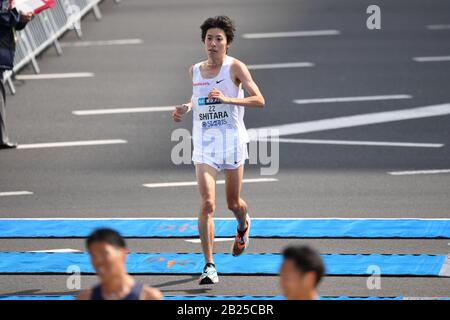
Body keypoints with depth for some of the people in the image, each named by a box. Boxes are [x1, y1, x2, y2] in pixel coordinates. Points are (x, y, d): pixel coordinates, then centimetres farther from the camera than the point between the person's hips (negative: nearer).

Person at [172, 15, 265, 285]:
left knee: (233, 202, 13)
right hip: (204, 145, 2)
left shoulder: (235, 67, -7)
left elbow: (259, 100, -15)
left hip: (233, 142, -2)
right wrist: (186, 108, 7)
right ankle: (209, 266, -13)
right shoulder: (195, 71, 7)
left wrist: (228, 99, -27)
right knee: (208, 204, -13)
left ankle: (244, 225, 51)